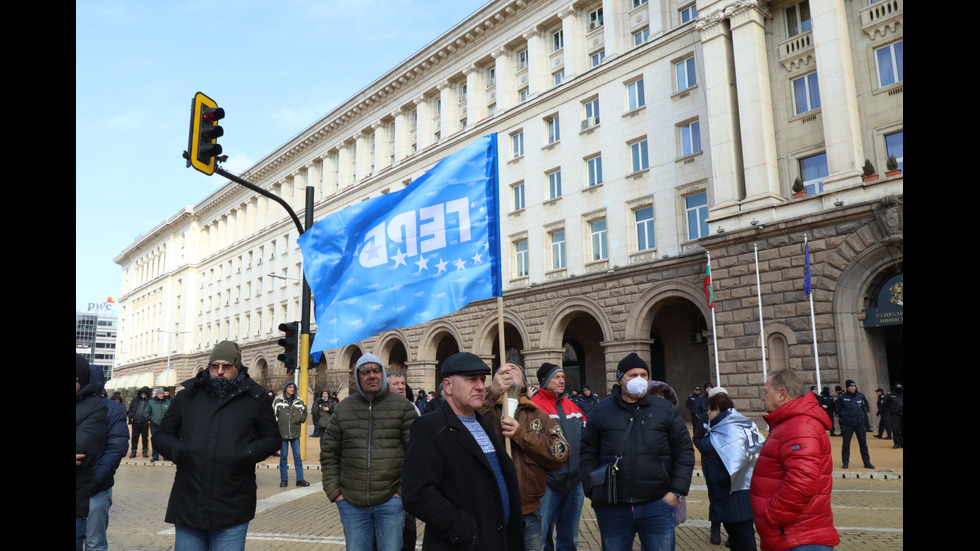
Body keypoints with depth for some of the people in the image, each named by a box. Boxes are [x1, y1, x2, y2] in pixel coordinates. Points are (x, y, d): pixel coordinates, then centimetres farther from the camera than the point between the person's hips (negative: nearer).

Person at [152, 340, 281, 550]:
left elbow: (272, 438, 8)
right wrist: (177, 450, -6)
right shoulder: (186, 396, 10)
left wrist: (249, 454, -12)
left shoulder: (255, 399, 3)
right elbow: (161, 435, 16)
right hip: (187, 507, 2)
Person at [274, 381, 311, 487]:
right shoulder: (278, 401, 1)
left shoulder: (299, 401, 9)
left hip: (295, 433, 2)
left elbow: (304, 414, 17)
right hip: (282, 433, -2)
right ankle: (284, 479, 14)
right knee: (283, 456, 5)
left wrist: (301, 417, -6)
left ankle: (300, 479, 8)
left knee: (297, 456, 3)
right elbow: (274, 416, 1)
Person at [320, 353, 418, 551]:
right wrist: (334, 492, 3)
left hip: (390, 502, -2)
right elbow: (329, 453, 10)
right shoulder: (343, 408, 7)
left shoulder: (403, 407, -1)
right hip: (351, 503, 2)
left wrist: (403, 490, -7)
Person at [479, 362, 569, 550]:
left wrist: (521, 434, -12)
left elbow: (560, 452, -3)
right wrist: (492, 394, -27)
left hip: (529, 512, 3)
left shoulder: (539, 416, 11)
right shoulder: (485, 410, 3)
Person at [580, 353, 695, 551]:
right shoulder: (601, 411, 5)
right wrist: (593, 491, -3)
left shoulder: (666, 410, 6)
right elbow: (588, 453, 6)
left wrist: (677, 491, -4)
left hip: (657, 506, 0)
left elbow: (684, 451, 5)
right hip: (612, 508, 1)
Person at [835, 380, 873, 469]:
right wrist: (842, 418, -2)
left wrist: (864, 418, 10)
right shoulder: (842, 398, -1)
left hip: (860, 424, 3)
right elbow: (837, 409, 6)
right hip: (847, 424, -3)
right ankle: (845, 462, 7)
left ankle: (867, 462, 15)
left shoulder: (860, 396, 8)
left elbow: (865, 408, 17)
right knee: (846, 444, -2)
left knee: (863, 443, 6)